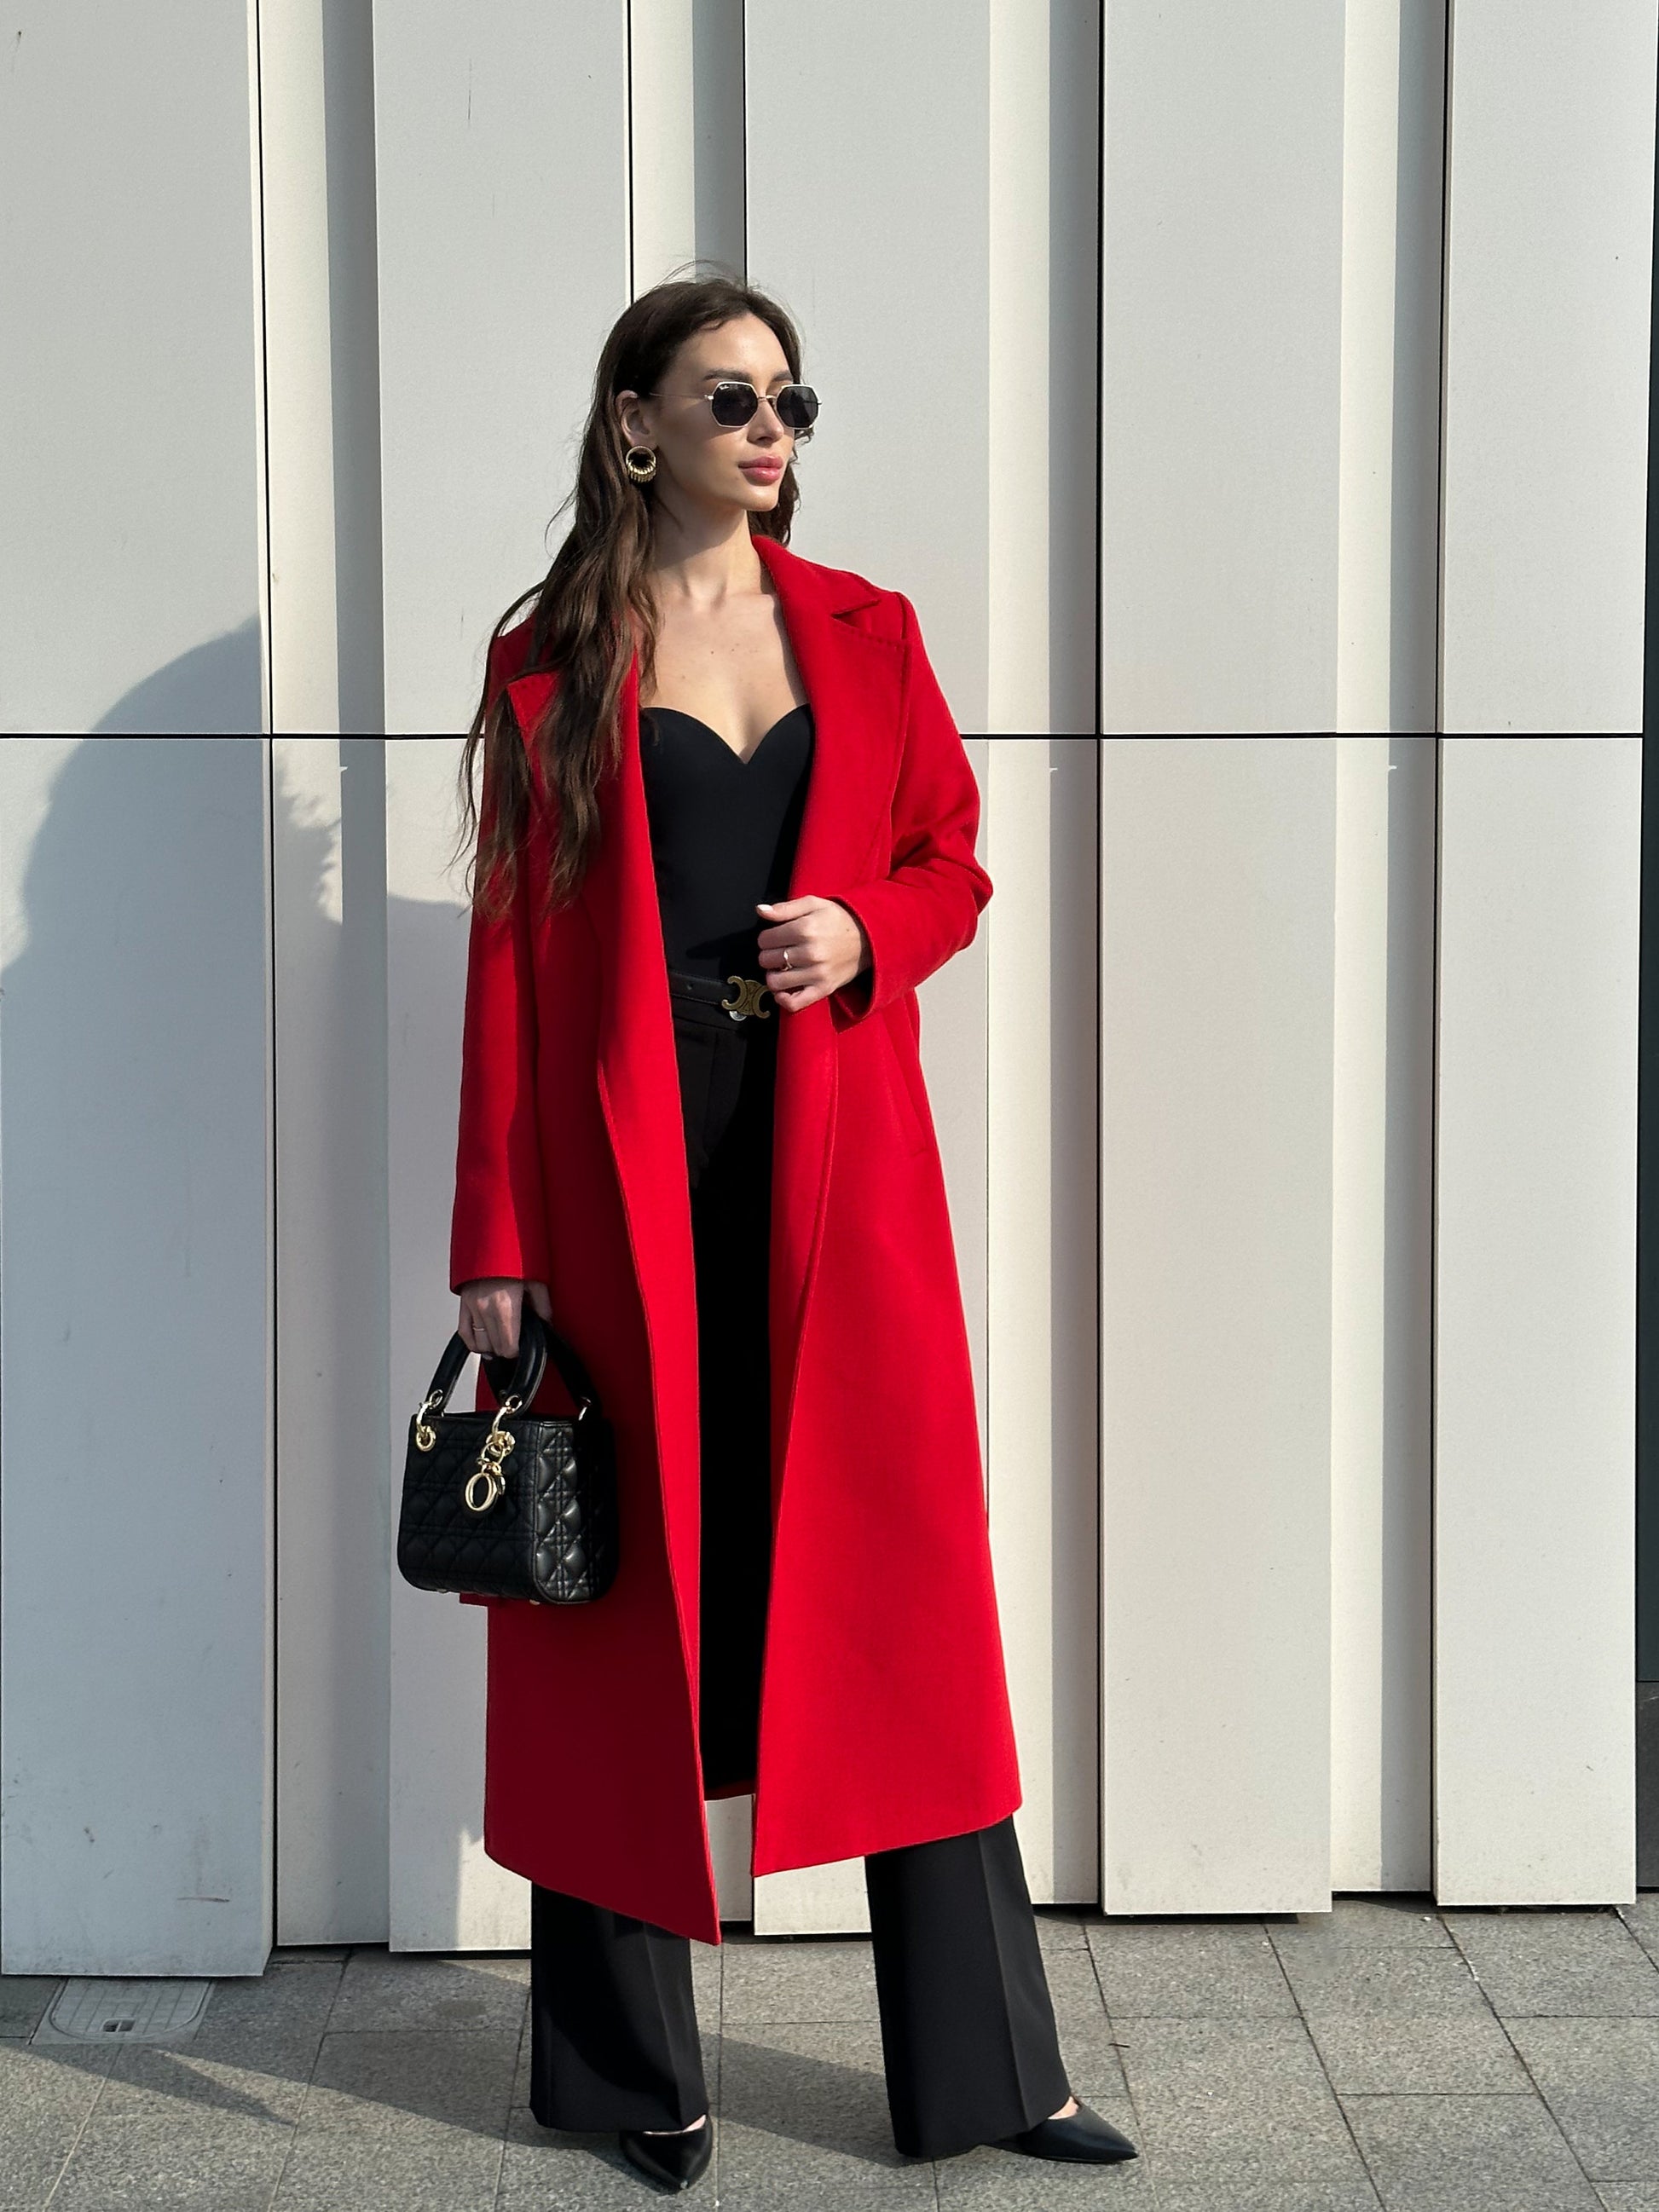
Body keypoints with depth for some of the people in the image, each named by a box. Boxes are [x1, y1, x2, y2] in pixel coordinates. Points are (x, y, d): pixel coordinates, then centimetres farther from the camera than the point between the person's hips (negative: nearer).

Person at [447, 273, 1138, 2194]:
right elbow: (508, 955, 0)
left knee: (907, 1595, 3)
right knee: (633, 1601, 5)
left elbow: (953, 859, 16)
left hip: (836, 1167, 3)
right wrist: (497, 1242, -4)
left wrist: (868, 931, -8)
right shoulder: (551, 661, 2)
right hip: (626, 1174, -2)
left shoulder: (864, 634, 10)